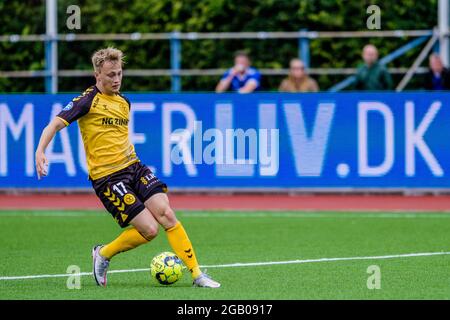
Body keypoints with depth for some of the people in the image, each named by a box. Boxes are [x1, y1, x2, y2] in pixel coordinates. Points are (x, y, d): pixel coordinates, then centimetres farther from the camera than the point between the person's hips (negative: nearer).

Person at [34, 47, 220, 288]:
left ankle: (196, 274, -9)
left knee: (166, 214, -12)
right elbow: (56, 124, -15)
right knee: (149, 229, -13)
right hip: (107, 177, -6)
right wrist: (40, 151, -29)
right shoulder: (89, 100, -7)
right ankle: (103, 254, 12)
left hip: (134, 167, 6)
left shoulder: (123, 102, 15)